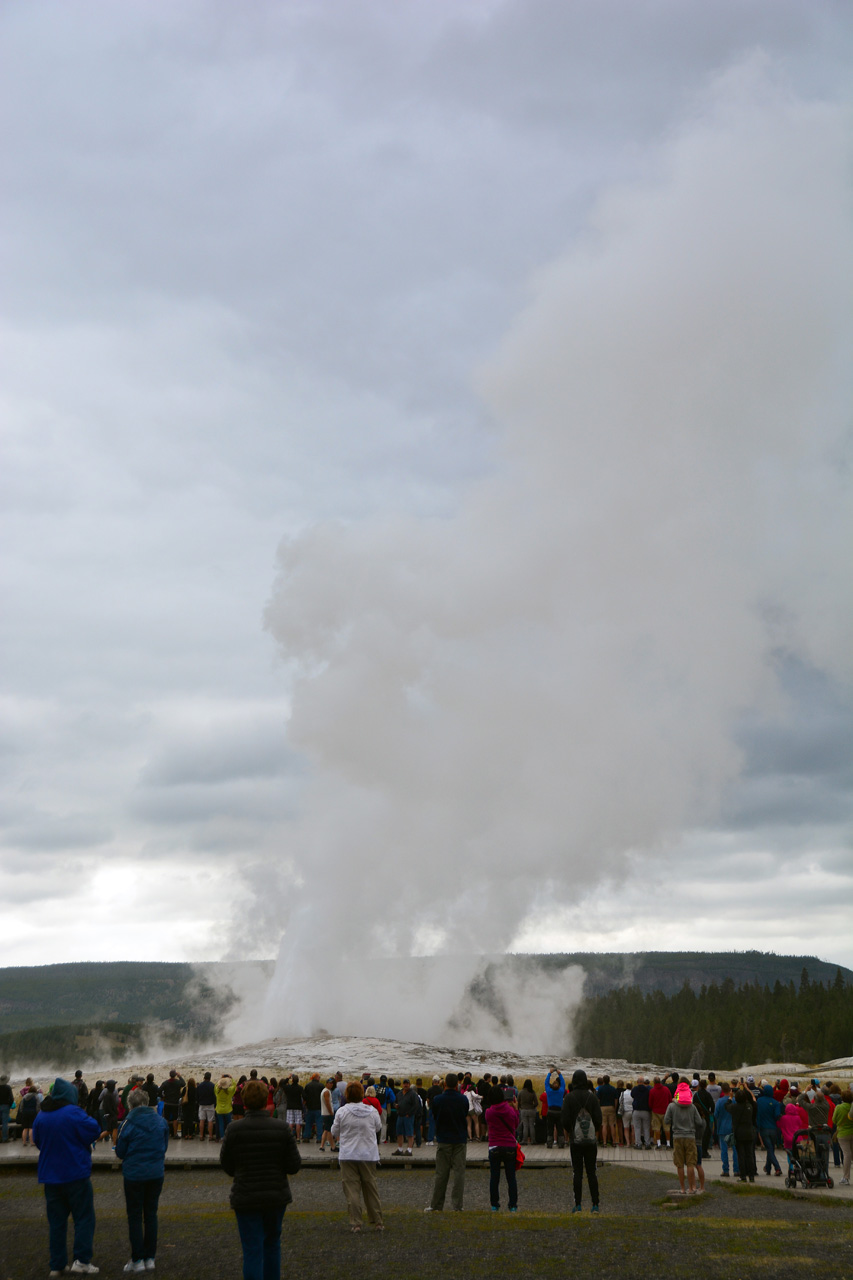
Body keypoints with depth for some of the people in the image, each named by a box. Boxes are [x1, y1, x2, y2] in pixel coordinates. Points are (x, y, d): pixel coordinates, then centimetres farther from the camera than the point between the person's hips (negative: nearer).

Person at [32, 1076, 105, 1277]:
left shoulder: (41, 1116, 4)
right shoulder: (74, 1113, -15)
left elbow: (37, 1140, 15)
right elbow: (93, 1132, -15)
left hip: (50, 1176, 6)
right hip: (76, 1175, -6)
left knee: (56, 1220, 11)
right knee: (84, 1217, 3)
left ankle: (57, 1265, 13)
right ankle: (81, 1260, -5)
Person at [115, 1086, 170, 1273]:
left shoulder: (129, 1123, -12)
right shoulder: (161, 1121, 0)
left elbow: (120, 1152, -6)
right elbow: (164, 1147, 9)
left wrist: (124, 1157, 16)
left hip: (134, 1175, -4)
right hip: (156, 1174, 4)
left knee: (135, 1216, 8)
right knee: (151, 1214, 14)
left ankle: (137, 1260, 10)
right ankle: (150, 1258, 17)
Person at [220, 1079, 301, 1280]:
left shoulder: (234, 1130, -13)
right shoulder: (282, 1129, -10)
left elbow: (226, 1165, -3)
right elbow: (294, 1166, -8)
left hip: (246, 1198, -2)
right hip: (277, 1196, 2)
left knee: (252, 1250, 2)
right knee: (272, 1244, 23)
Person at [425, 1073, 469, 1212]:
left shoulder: (437, 1099, -8)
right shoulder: (463, 1100, -5)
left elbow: (435, 1116, 5)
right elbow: (466, 1118, 6)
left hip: (443, 1139, 0)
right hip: (460, 1139, 0)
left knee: (441, 1174, 5)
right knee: (459, 1172, 4)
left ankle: (436, 1205, 10)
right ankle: (457, 1205, 3)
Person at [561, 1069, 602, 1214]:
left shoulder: (569, 1097, -6)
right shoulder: (592, 1097, -1)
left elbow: (564, 1119, -7)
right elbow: (598, 1119, -1)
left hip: (576, 1140, -2)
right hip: (591, 1140, 2)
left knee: (577, 1172, 3)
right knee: (592, 1172, 7)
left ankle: (578, 1205, 1)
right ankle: (595, 1204, 5)